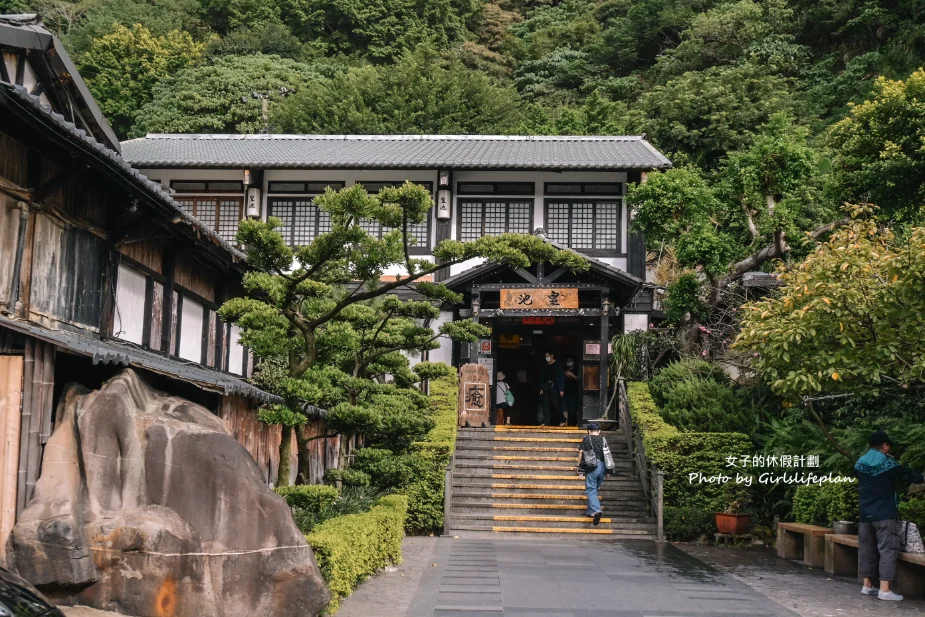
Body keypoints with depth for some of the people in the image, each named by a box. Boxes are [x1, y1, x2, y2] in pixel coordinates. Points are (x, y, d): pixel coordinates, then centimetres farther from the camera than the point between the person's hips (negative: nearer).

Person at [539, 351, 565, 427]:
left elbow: (561, 377, -6)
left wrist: (561, 389, -12)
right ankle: (546, 422, -2)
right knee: (546, 405, -1)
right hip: (546, 387, 4)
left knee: (556, 404, -3)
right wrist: (541, 388, 9)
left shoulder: (557, 365, -3)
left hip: (554, 387, -4)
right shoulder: (545, 366, 12)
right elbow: (542, 378, 15)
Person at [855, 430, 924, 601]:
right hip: (885, 514, -6)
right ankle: (885, 589, -8)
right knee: (888, 550, -4)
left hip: (865, 514, 6)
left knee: (866, 549, 11)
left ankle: (867, 585, 16)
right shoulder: (888, 463, -9)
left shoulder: (859, 464, 5)